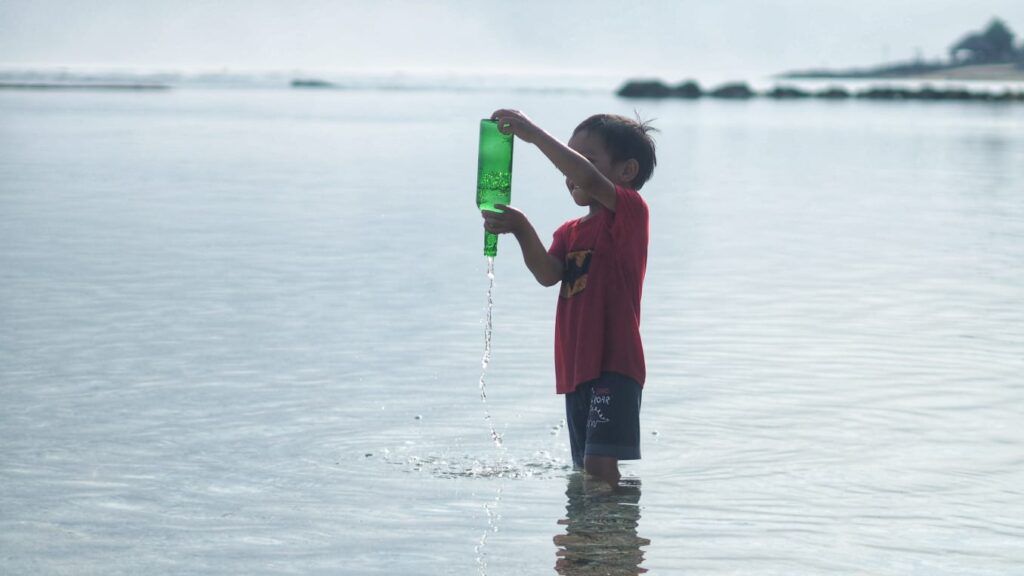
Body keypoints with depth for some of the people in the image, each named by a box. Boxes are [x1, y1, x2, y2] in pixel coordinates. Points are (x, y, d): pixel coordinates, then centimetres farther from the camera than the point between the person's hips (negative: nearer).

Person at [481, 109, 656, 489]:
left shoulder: (629, 210, -4)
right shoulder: (569, 232, 19)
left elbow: (588, 179, -24)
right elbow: (549, 275, -1)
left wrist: (534, 134, -22)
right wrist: (521, 231, -17)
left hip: (613, 365, -8)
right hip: (576, 369, 9)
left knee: (600, 465, -18)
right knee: (585, 469, 13)